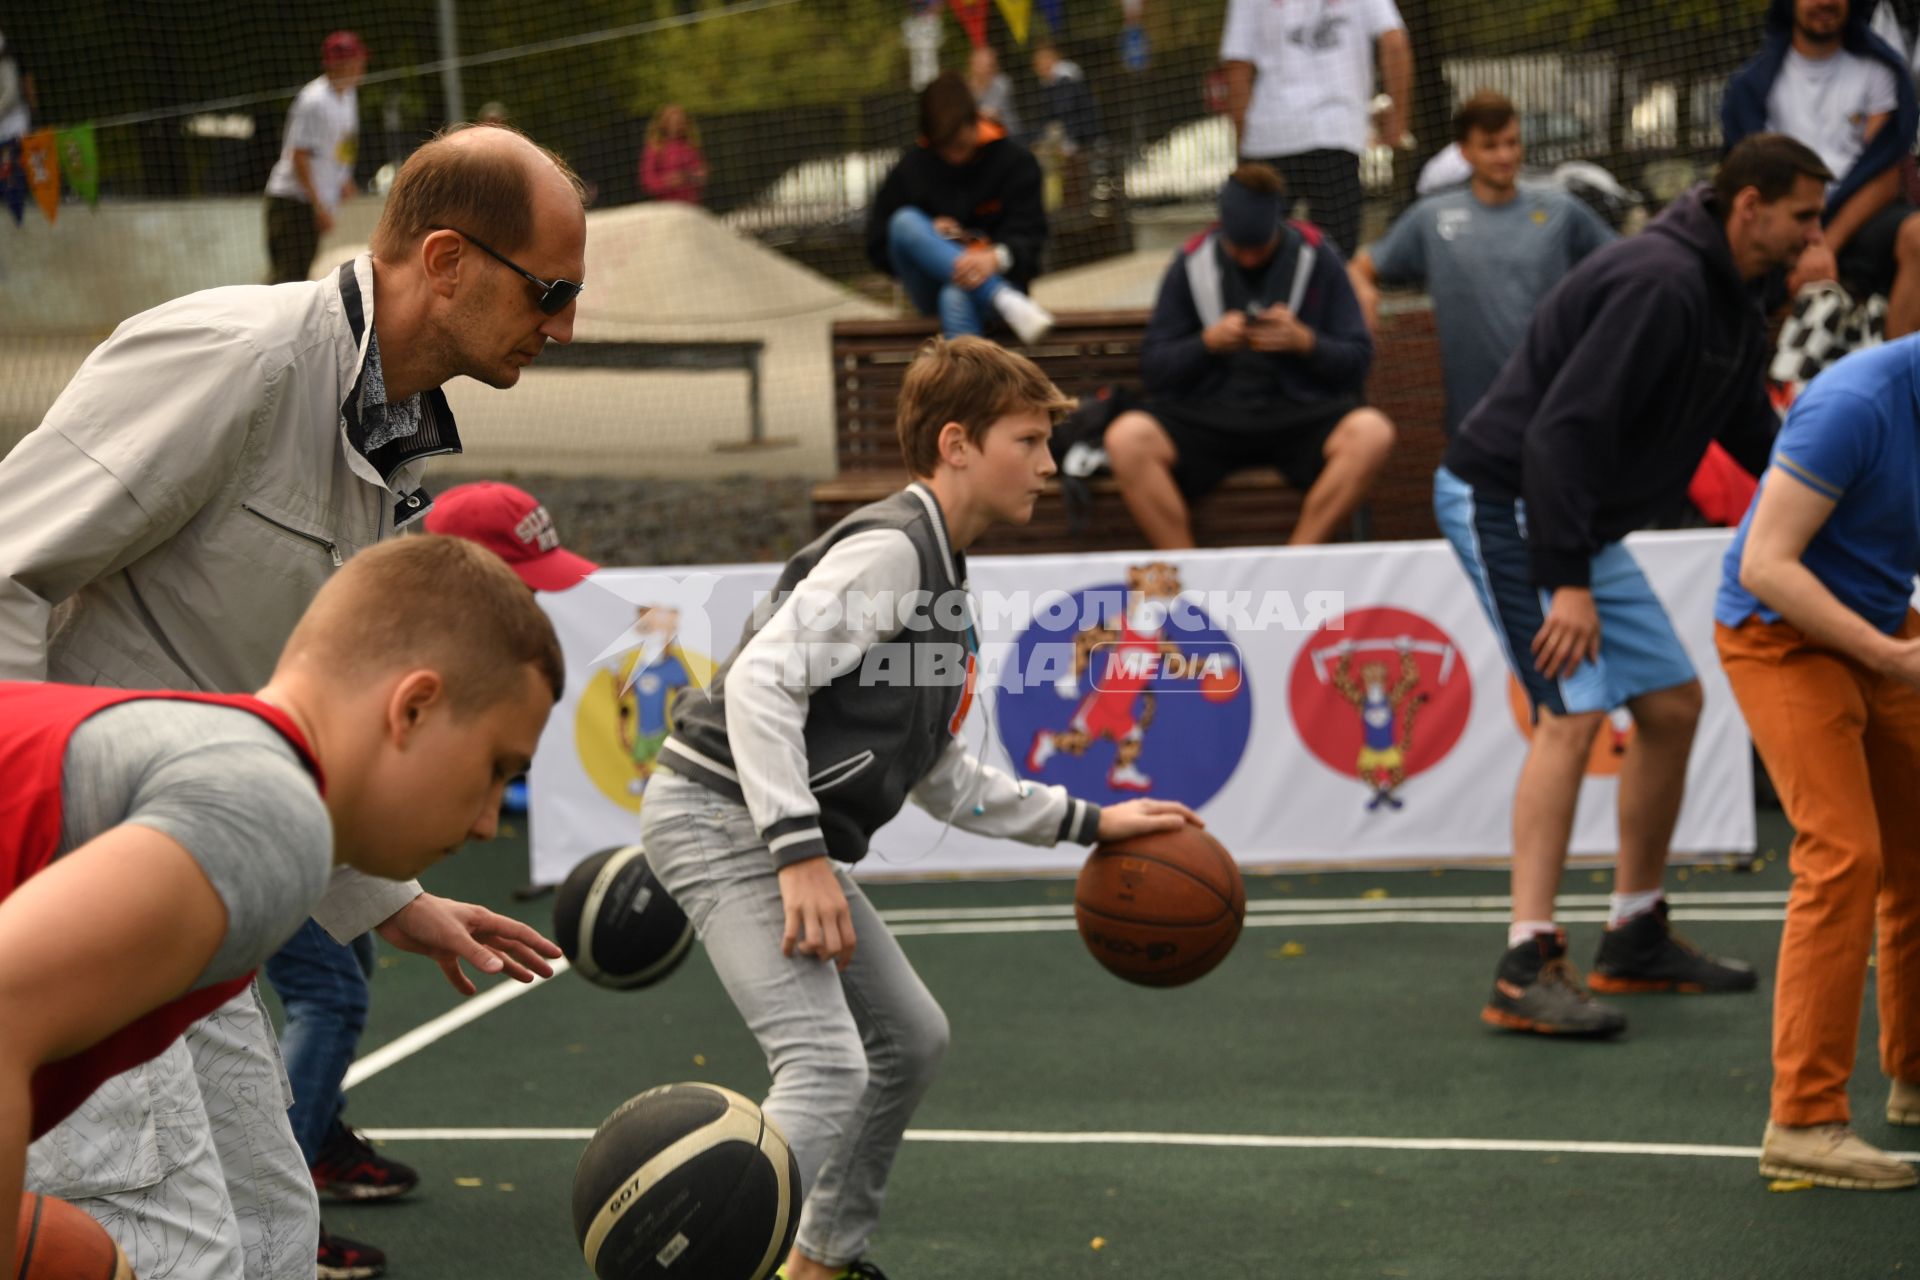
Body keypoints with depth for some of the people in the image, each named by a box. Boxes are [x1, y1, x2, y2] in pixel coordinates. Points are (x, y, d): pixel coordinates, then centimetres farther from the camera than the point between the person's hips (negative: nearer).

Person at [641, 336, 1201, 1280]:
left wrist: (1086, 822, 23)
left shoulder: (941, 583, 18)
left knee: (911, 1040, 20)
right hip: (722, 816, -11)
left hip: (785, 836, 11)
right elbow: (761, 680, -25)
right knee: (825, 1065, -23)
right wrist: (801, 853, -30)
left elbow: (942, 780, 24)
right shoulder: (889, 549, -14)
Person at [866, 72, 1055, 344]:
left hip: (993, 278, -3)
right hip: (932, 286, 3)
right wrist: (927, 237, -13)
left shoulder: (1014, 161, 0)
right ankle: (1006, 301, -44)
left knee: (956, 297, -39)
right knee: (905, 222, -28)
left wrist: (997, 257, -33)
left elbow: (1028, 237, -10)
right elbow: (878, 247, 6)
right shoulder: (912, 167, 5)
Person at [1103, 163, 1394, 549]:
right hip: (1209, 413, 0)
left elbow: (1357, 359, 6)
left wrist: (1305, 342, -13)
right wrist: (1207, 343, -11)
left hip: (1300, 414, 0)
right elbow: (1154, 369, 7)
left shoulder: (1316, 258, 6)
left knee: (1371, 433, -33)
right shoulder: (1192, 264, 8)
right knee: (1127, 437, -30)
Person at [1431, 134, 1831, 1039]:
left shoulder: (1729, 306, 9)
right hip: (1503, 500, -11)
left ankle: (1635, 942, 21)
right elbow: (1564, 430, -29)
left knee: (1671, 704, 11)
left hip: (1577, 520, 11)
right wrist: (1567, 582, -32)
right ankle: (1527, 970, -21)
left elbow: (1754, 438, 19)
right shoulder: (1661, 283, -23)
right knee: (1572, 711, -20)